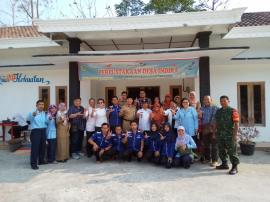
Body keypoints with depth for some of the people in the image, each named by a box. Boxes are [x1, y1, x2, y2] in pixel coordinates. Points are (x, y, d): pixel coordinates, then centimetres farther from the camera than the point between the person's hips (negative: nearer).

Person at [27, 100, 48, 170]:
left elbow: (46, 122, 9)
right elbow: (28, 119, -26)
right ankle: (33, 163, -3)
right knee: (35, 147, -8)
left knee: (43, 146, 13)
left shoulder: (44, 113, 14)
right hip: (35, 131, -6)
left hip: (43, 131, 6)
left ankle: (41, 160, 27)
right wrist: (33, 115, -48)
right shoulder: (33, 113, -5)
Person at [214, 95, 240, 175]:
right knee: (221, 151, 15)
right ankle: (224, 164, 29)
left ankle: (234, 167, 8)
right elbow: (216, 123, 18)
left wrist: (235, 134, -16)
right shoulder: (218, 111, 13)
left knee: (232, 152, -1)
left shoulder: (233, 111, -6)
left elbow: (236, 123, -11)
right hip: (220, 135, 7)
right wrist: (214, 132, 14)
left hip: (230, 135, -6)